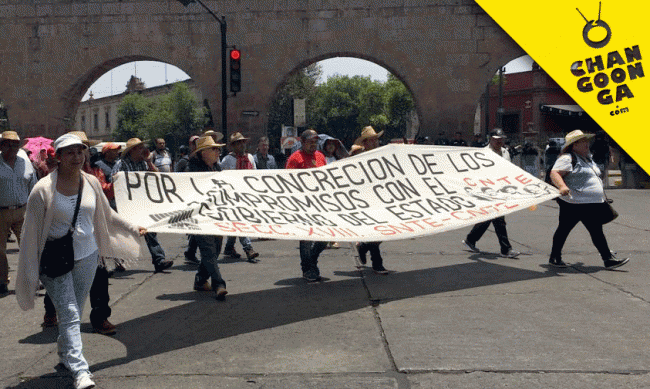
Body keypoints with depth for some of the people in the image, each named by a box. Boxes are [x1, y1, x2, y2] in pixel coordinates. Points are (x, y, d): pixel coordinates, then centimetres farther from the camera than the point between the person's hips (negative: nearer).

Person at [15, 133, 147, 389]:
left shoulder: (91, 183, 1)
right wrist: (31, 273, -9)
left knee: (76, 312, 15)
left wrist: (133, 229, 24)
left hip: (87, 256, 5)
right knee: (70, 315, -11)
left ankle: (65, 355, 37)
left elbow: (107, 215, 18)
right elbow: (31, 233, -9)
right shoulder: (44, 189, -13)